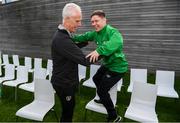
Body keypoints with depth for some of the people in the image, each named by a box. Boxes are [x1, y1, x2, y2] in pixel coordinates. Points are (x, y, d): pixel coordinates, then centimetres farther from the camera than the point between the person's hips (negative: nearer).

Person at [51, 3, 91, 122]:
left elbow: (73, 48, 21)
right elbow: (85, 60, -30)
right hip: (64, 83, -9)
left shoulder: (63, 35, 4)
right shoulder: (62, 39, -31)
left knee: (69, 107, 25)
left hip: (66, 81, 9)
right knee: (67, 111, 11)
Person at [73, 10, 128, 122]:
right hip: (107, 64, 9)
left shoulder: (112, 31, -28)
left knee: (102, 90, -3)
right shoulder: (96, 33, -2)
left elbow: (117, 42, -49)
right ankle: (104, 99, 50)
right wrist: (73, 38, 2)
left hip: (117, 67, -9)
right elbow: (85, 37, 13)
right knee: (96, 79, 27)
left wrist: (99, 51, -61)